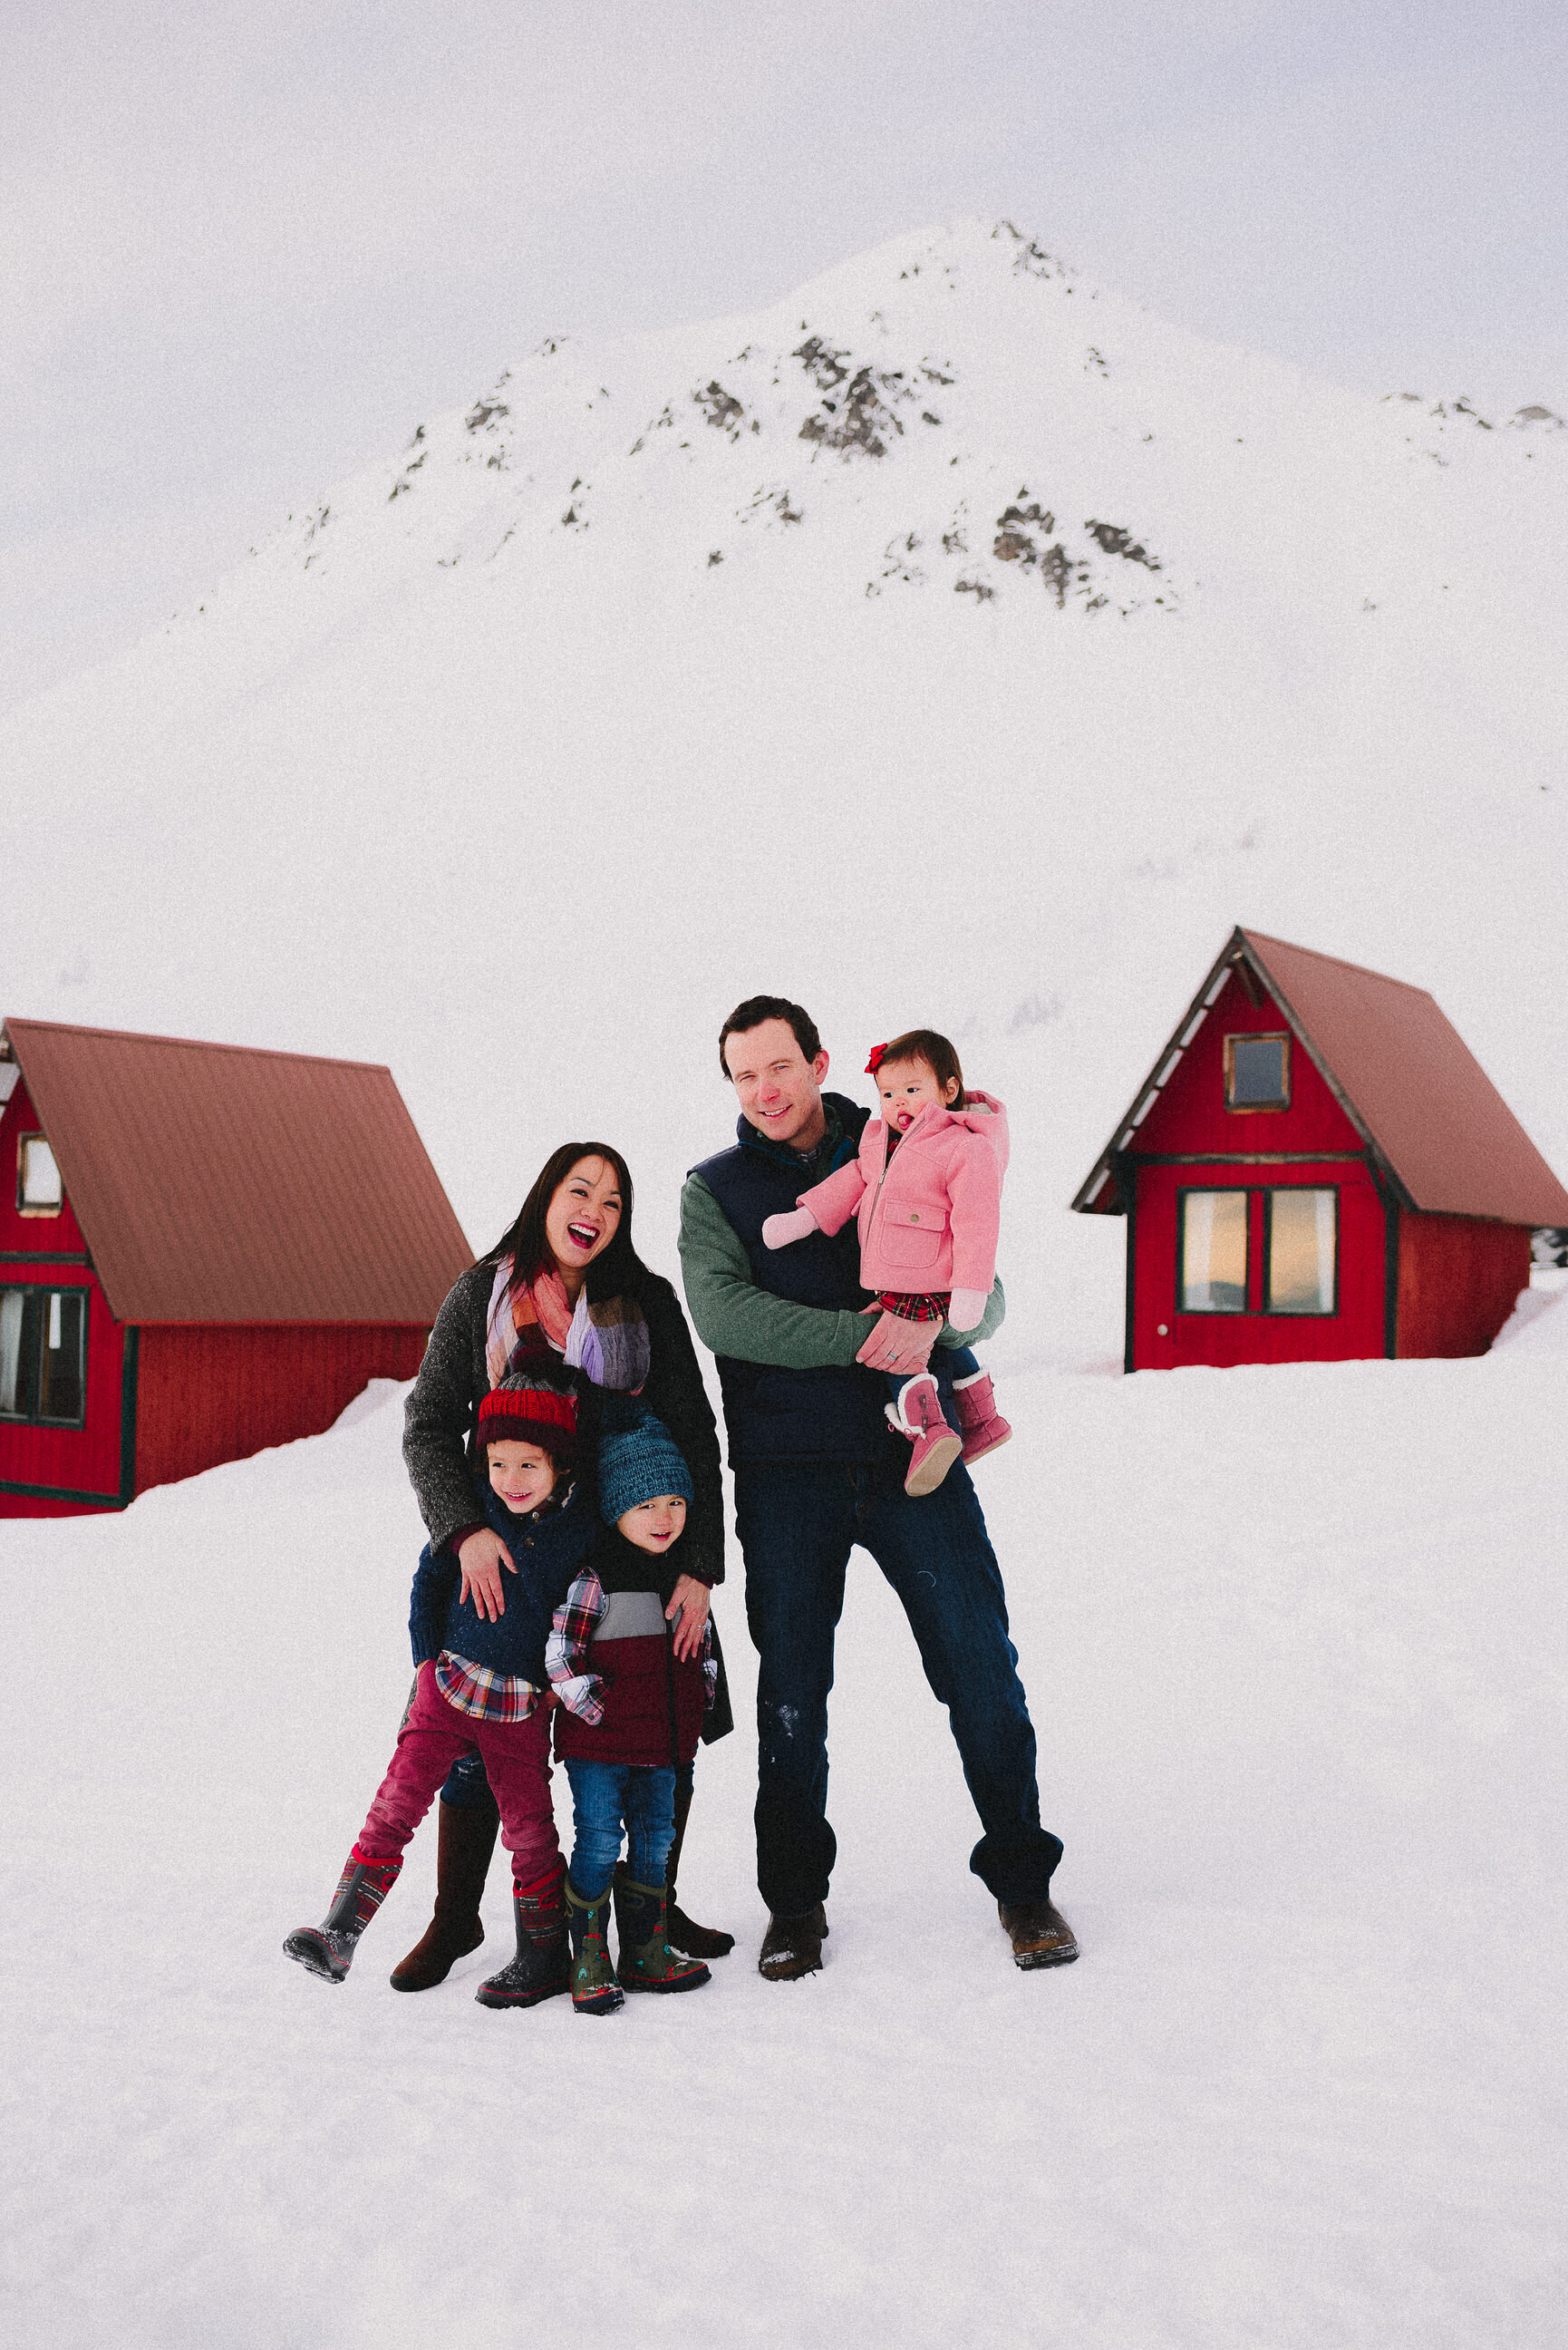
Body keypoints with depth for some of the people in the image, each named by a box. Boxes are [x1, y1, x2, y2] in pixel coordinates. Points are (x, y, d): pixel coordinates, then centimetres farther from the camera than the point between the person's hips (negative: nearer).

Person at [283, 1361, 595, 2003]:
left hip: (523, 1703, 0)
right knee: (399, 1798, -10)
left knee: (528, 1824, 5)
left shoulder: (581, 1529, -6)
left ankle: (544, 1959, 19)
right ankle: (339, 1933, -11)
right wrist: (430, 1659, 4)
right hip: (451, 1680, 1)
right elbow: (428, 1580, 8)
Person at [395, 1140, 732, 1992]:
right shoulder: (482, 1294, -2)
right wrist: (464, 1529, -23)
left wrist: (699, 1568, -12)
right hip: (507, 1553, -1)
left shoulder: (647, 1301, -2)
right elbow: (429, 1426, -6)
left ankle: (653, 1906, 22)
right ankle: (455, 1917, 18)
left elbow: (694, 1439, -3)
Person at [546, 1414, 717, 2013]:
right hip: (597, 1742, -6)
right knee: (599, 1844, -4)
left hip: (661, 1741, 7)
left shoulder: (683, 1573, 8)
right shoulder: (595, 1576, -13)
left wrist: (701, 1697, 8)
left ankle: (644, 1954, 24)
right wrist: (599, 1710, -16)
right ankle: (589, 1963, 6)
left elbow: (703, 1645, 20)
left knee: (654, 1842, 13)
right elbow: (559, 1653, -15)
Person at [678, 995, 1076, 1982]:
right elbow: (724, 1312, -11)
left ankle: (1022, 1879, 16)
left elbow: (985, 1295, 7)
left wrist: (934, 1321, -17)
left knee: (982, 1667, 0)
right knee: (792, 1691, 6)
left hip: (913, 1455, 1)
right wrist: (866, 1332, -20)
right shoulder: (716, 1188, 6)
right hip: (788, 1472, 0)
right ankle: (796, 1899, 21)